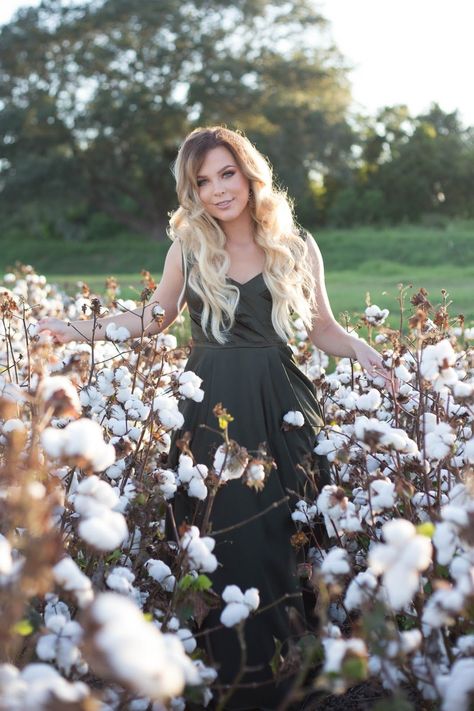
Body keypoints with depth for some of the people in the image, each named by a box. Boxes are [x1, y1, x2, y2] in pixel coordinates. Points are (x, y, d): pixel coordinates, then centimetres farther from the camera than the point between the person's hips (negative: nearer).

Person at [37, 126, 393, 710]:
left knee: (280, 536, -1)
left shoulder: (296, 246, 5)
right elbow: (155, 317, 16)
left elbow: (323, 330, 12)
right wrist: (81, 330, 7)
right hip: (211, 409, 0)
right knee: (223, 537, 1)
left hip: (279, 406, 0)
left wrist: (360, 350, -7)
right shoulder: (189, 246, 6)